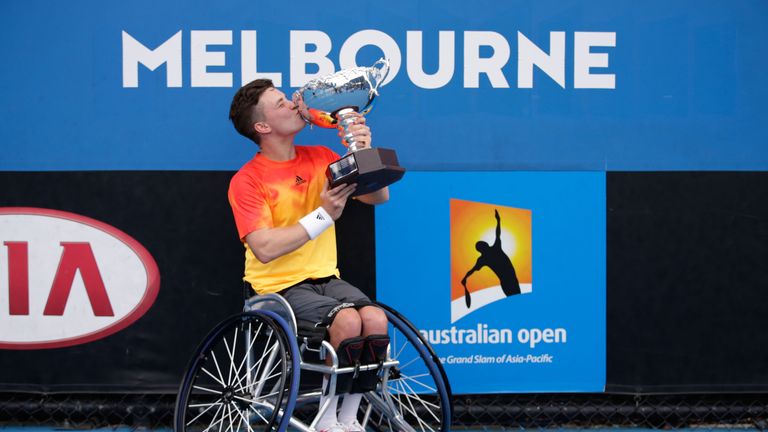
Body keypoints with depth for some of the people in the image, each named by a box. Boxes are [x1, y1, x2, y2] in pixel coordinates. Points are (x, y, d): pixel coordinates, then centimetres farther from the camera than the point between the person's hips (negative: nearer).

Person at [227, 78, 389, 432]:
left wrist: (365, 154, -13)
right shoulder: (247, 181, -9)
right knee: (348, 321, -31)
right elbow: (264, 249, -20)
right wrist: (323, 215, -22)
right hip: (278, 287, -5)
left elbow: (378, 196, 6)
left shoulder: (320, 157, 8)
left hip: (326, 277, 5)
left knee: (375, 320, -25)